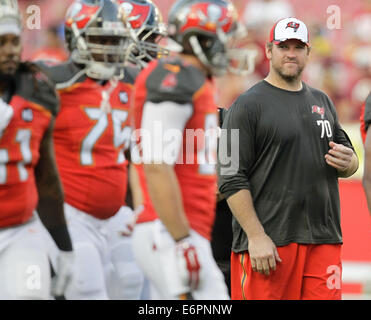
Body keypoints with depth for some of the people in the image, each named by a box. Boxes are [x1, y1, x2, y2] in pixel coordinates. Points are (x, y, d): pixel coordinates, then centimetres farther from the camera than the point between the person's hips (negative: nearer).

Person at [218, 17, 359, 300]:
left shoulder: (322, 102, 19)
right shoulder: (248, 105, -1)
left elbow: (350, 163, 27)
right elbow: (231, 179, -8)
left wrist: (347, 162, 1)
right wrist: (256, 236, -17)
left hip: (324, 240, 5)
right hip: (268, 242, -5)